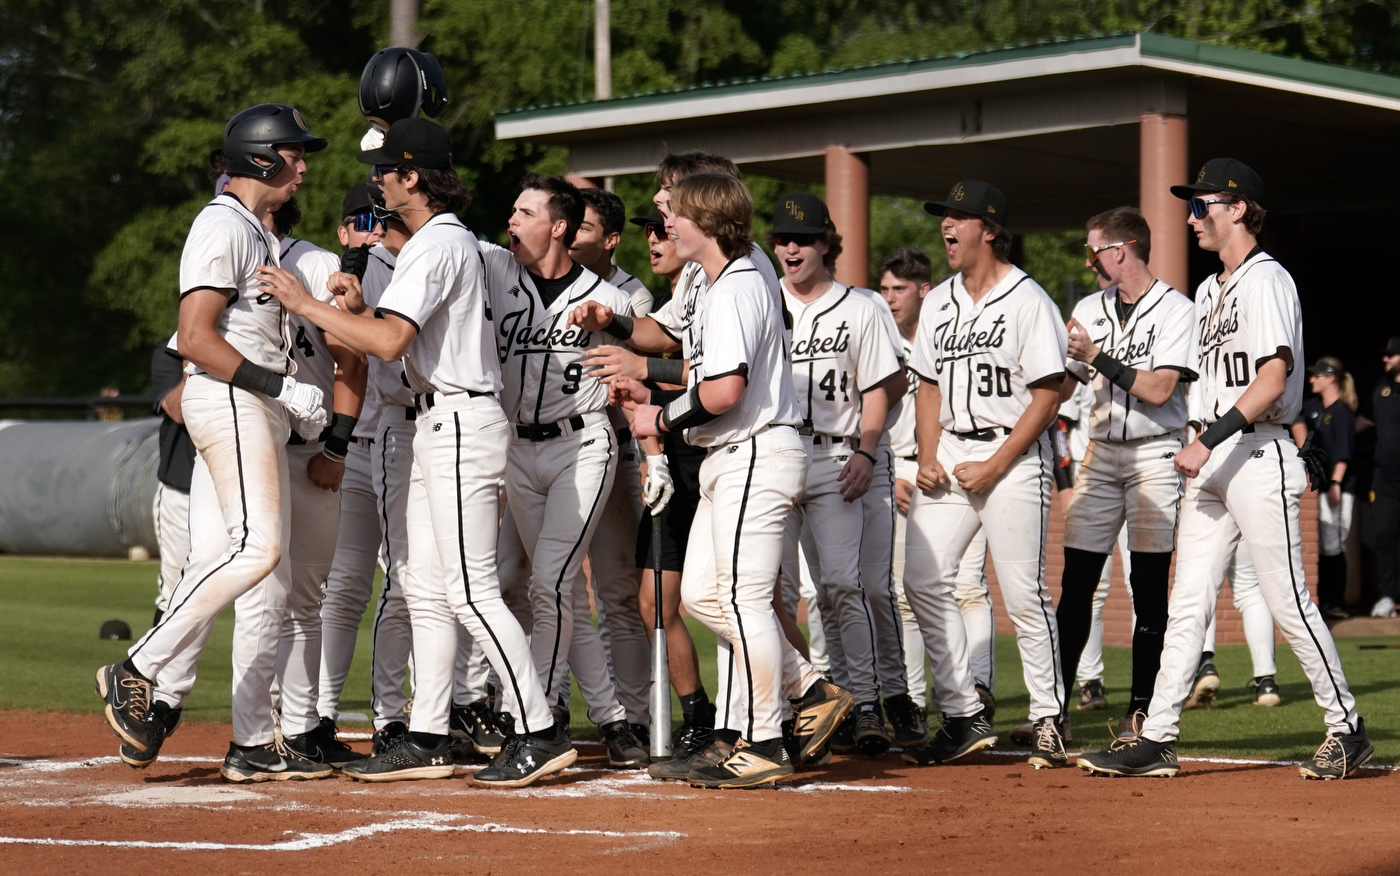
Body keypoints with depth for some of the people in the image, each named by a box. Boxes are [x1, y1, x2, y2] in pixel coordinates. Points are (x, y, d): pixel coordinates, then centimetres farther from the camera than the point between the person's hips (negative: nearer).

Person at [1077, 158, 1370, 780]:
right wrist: (1199, 451, 15)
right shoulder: (1209, 291, 19)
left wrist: (1210, 440, -22)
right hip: (1210, 463, 9)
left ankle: (1347, 728, 5)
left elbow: (1274, 378, -20)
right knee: (1186, 605, 4)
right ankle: (1157, 739, 3)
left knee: (1288, 603, -6)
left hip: (1259, 455, -9)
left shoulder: (1266, 279, -9)